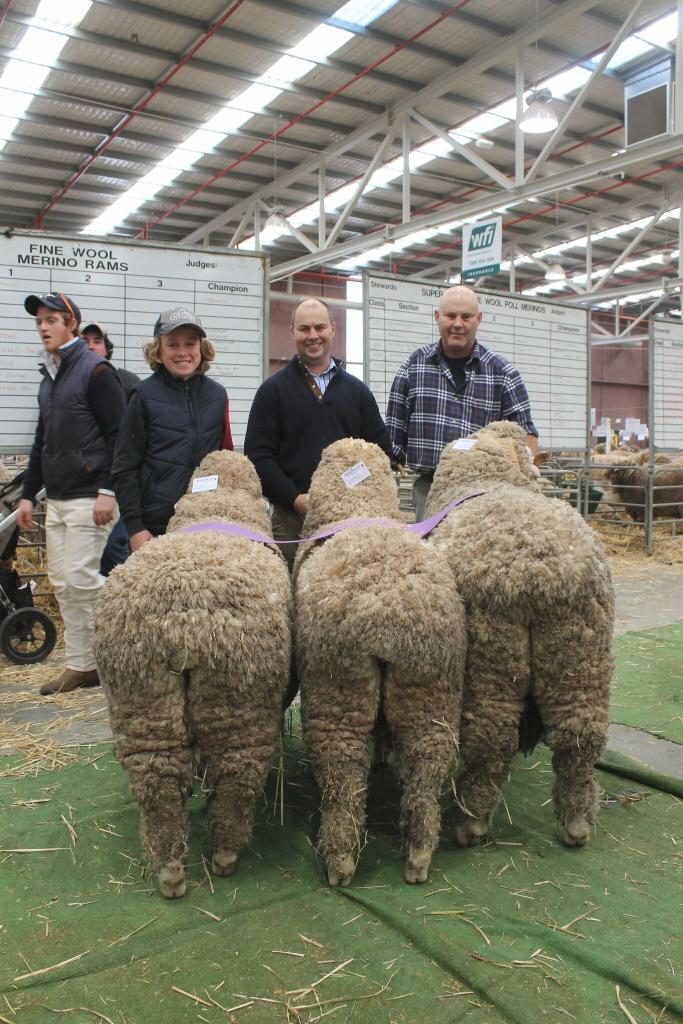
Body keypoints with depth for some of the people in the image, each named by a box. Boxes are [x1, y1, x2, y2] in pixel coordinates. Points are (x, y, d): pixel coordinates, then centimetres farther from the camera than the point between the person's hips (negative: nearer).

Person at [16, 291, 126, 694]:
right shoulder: (49, 377, 19)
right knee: (63, 583, 8)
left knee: (81, 578, -12)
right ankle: (83, 665, 15)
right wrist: (28, 493, 20)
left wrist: (108, 490, -20)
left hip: (89, 498, -8)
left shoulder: (96, 371, -7)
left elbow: (120, 435, -14)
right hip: (56, 499, 9)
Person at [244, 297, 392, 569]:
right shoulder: (273, 389, 6)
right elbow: (258, 454, -1)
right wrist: (294, 498, -12)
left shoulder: (358, 390, 14)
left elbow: (381, 448, 13)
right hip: (292, 514, -2)